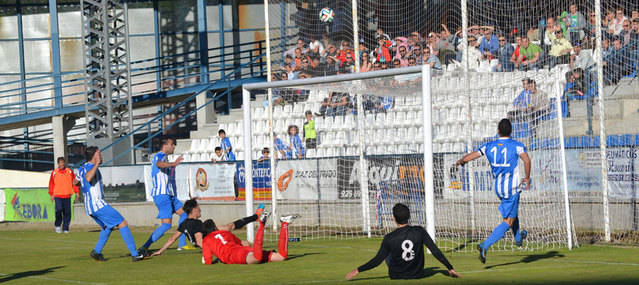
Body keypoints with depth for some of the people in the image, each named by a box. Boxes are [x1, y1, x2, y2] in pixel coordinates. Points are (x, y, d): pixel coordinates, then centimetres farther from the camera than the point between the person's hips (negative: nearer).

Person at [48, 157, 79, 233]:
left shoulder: (70, 171, 7)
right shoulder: (54, 172, 6)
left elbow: (74, 182, 10)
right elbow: (51, 184, 11)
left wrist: (77, 192, 4)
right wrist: (51, 194, 5)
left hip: (67, 195, 1)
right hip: (58, 195, -1)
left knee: (67, 212, -1)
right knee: (58, 210, -17)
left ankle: (65, 228, 8)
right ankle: (57, 225, 4)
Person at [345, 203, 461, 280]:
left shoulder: (389, 238, -19)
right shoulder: (419, 231, -16)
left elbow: (377, 260, -14)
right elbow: (435, 251, -13)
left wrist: (358, 270, -4)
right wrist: (450, 269, -4)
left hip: (396, 277, -1)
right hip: (417, 275, 1)